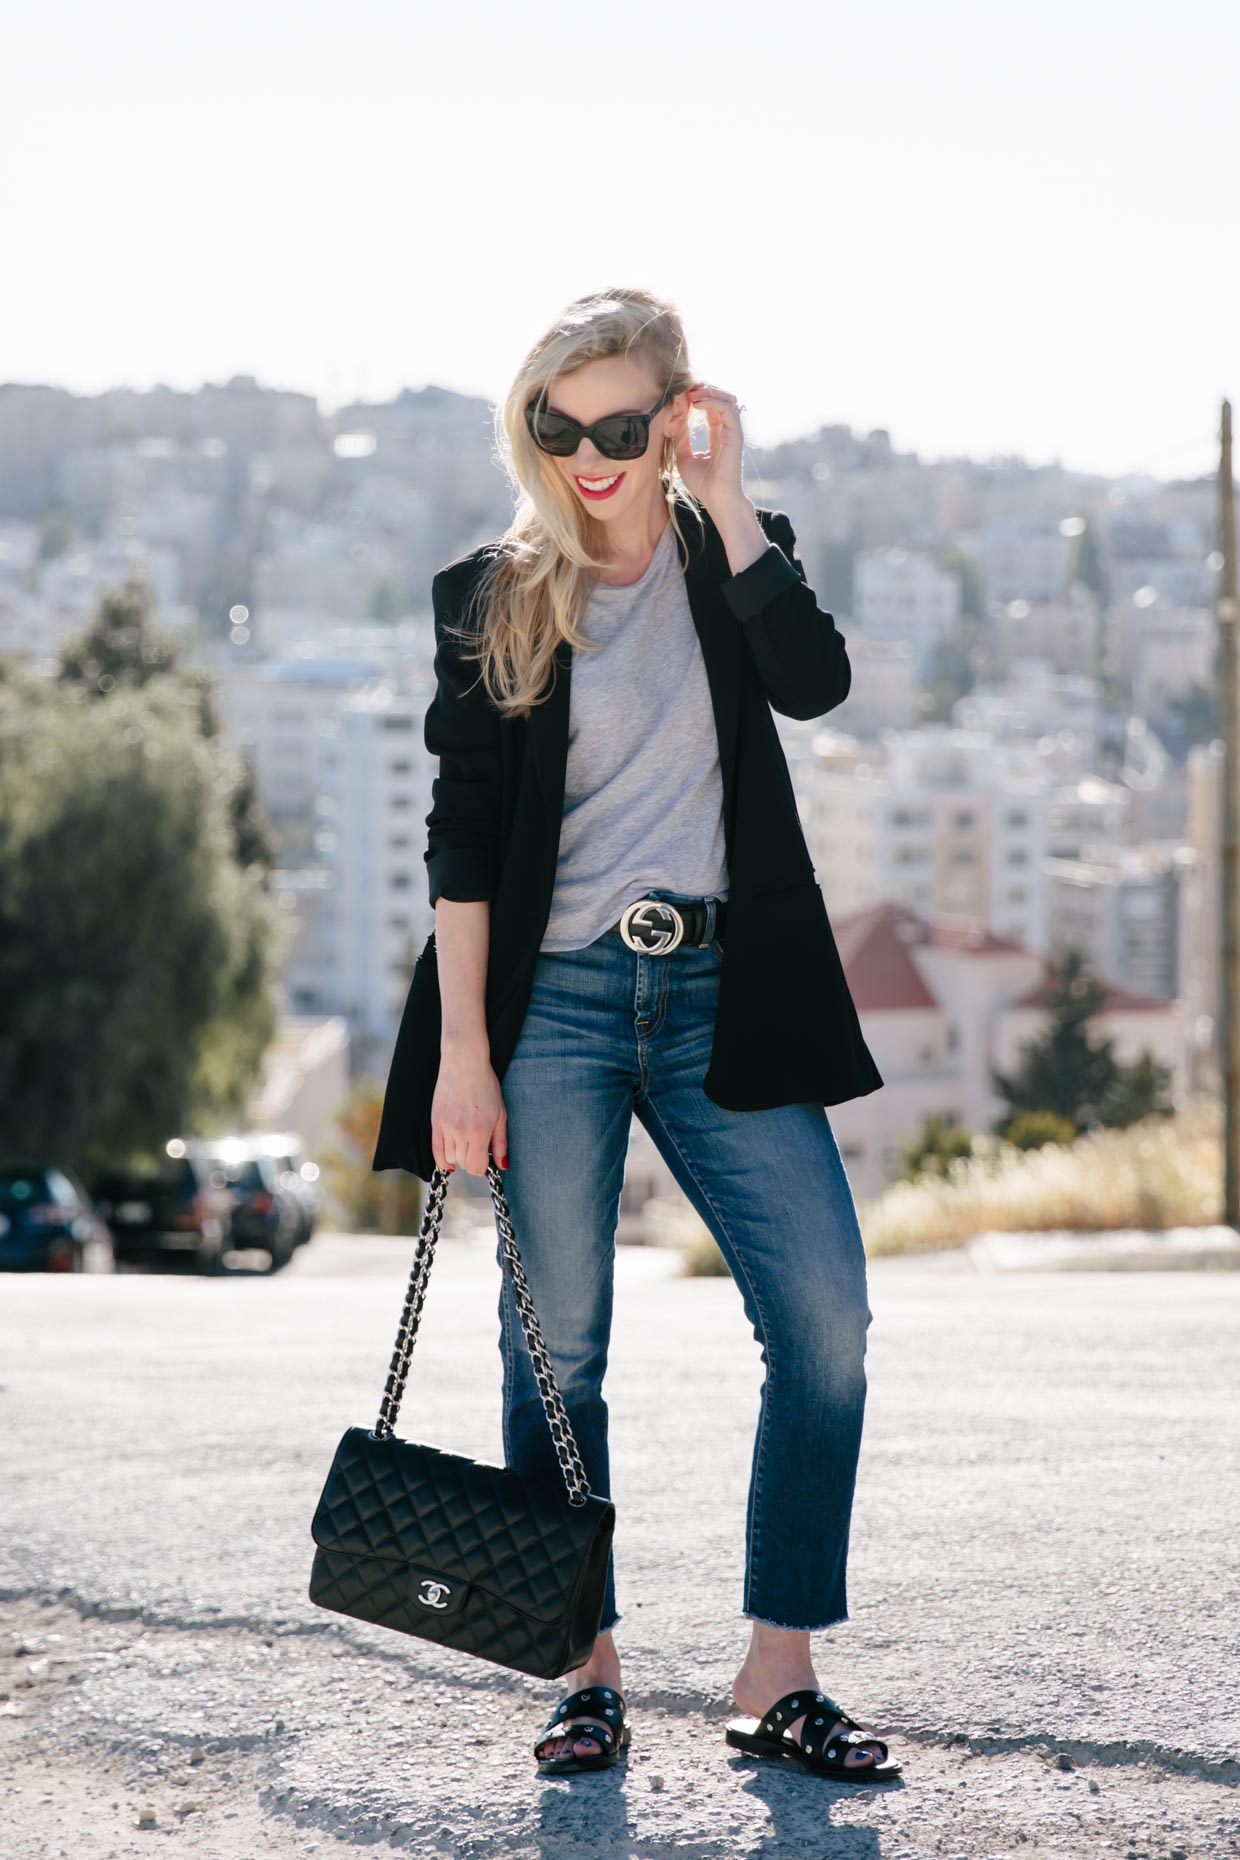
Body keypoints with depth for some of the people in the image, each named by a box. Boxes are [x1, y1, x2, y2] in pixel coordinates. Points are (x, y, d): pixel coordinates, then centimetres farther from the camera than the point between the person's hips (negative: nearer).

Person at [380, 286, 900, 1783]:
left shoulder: (730, 561, 9)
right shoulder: (492, 601, 4)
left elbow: (816, 682, -12)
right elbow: (461, 836, 0)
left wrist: (724, 496, -9)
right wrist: (462, 1053, -7)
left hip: (719, 994, 2)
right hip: (555, 996, -1)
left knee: (825, 1325, -7)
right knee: (556, 1348, -1)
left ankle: (777, 1677, 1)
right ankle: (587, 1674, 11)